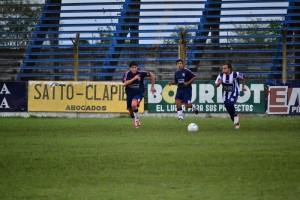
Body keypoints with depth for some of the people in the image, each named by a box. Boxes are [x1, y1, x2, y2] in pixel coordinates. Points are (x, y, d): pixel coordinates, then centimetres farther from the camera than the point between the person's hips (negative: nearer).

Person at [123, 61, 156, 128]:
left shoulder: (140, 73, -14)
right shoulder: (127, 74, -12)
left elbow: (152, 75, -3)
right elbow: (125, 84, -26)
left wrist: (152, 87, 0)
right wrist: (134, 78, -32)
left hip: (139, 93, -3)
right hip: (129, 94, 3)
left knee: (134, 104, -33)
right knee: (131, 112, 11)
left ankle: (137, 120, -11)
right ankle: (136, 123, 39)